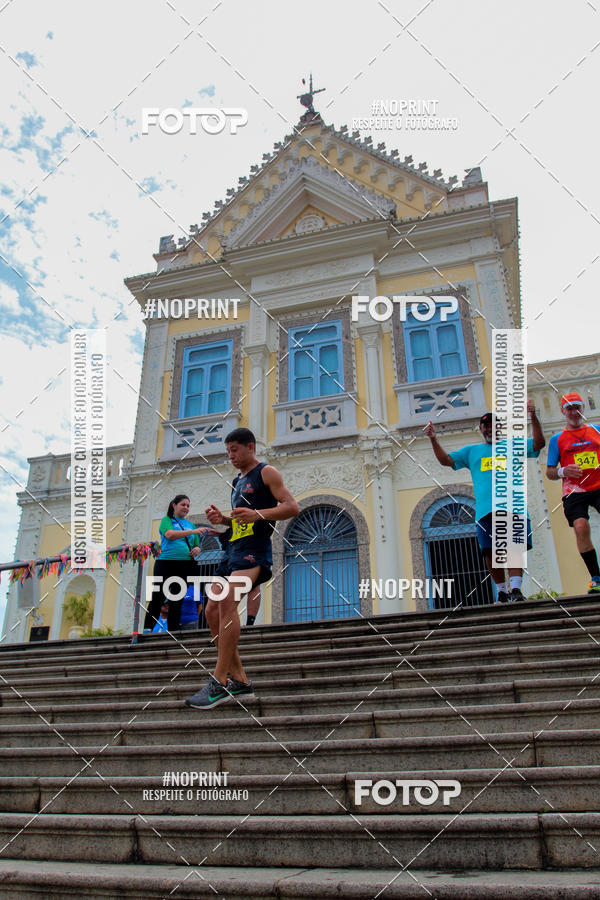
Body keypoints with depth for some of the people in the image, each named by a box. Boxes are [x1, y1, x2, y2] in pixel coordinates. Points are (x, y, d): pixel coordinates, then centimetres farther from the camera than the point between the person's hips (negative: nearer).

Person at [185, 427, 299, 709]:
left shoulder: (266, 472, 0)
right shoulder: (238, 481, 24)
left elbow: (291, 506, -10)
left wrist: (257, 514, -24)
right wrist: (221, 519, 11)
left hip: (254, 550, -9)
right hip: (233, 549, 10)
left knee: (227, 600, -28)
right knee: (212, 612, 3)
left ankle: (220, 681, -26)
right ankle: (239, 680, 10)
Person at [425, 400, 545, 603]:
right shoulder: (472, 451, 23)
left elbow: (539, 443, 7)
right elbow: (446, 460, 17)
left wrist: (533, 417, -5)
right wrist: (434, 439, 3)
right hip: (485, 509, 1)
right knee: (491, 552, -3)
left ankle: (516, 588, -14)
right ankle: (502, 591, 8)